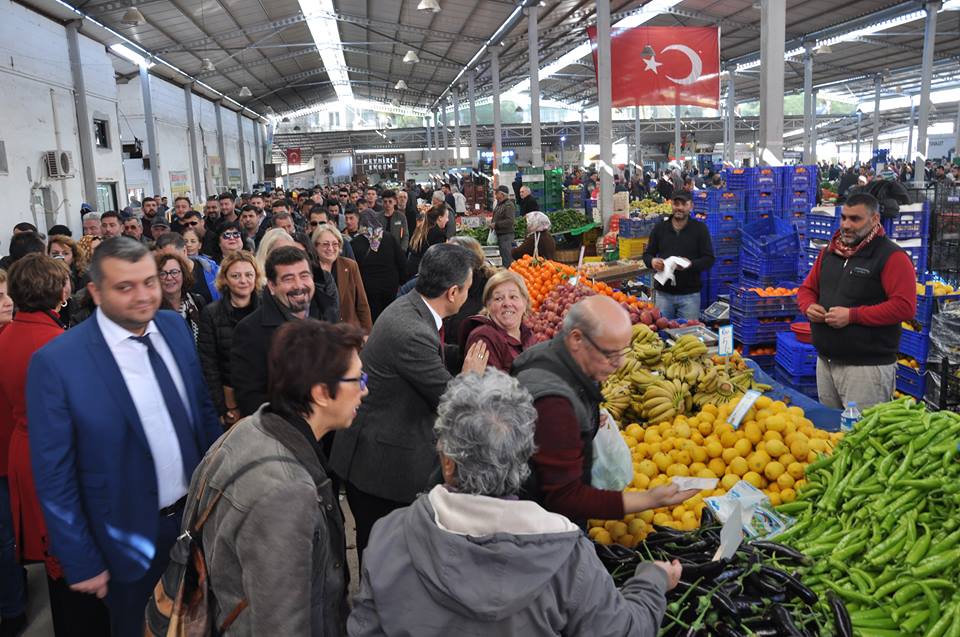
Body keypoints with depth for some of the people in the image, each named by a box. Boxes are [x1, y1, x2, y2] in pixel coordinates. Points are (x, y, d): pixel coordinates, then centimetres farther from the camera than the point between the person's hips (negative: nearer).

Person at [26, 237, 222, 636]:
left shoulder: (175, 327, -5)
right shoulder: (56, 363, -21)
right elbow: (53, 475, -15)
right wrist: (81, 562, -11)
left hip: (199, 515, 4)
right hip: (131, 538, -4)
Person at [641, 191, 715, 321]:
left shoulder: (700, 228, 0)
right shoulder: (660, 228, 7)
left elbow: (709, 260, -3)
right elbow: (647, 254, 12)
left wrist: (691, 264, -22)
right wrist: (652, 261, -12)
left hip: (689, 294, -2)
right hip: (663, 293, 2)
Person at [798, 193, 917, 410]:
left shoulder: (892, 257, -9)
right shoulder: (829, 252, 14)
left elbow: (904, 307, -17)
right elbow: (807, 288, 22)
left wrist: (852, 315, -21)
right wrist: (809, 306, -2)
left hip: (867, 367, -7)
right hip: (825, 362, 7)